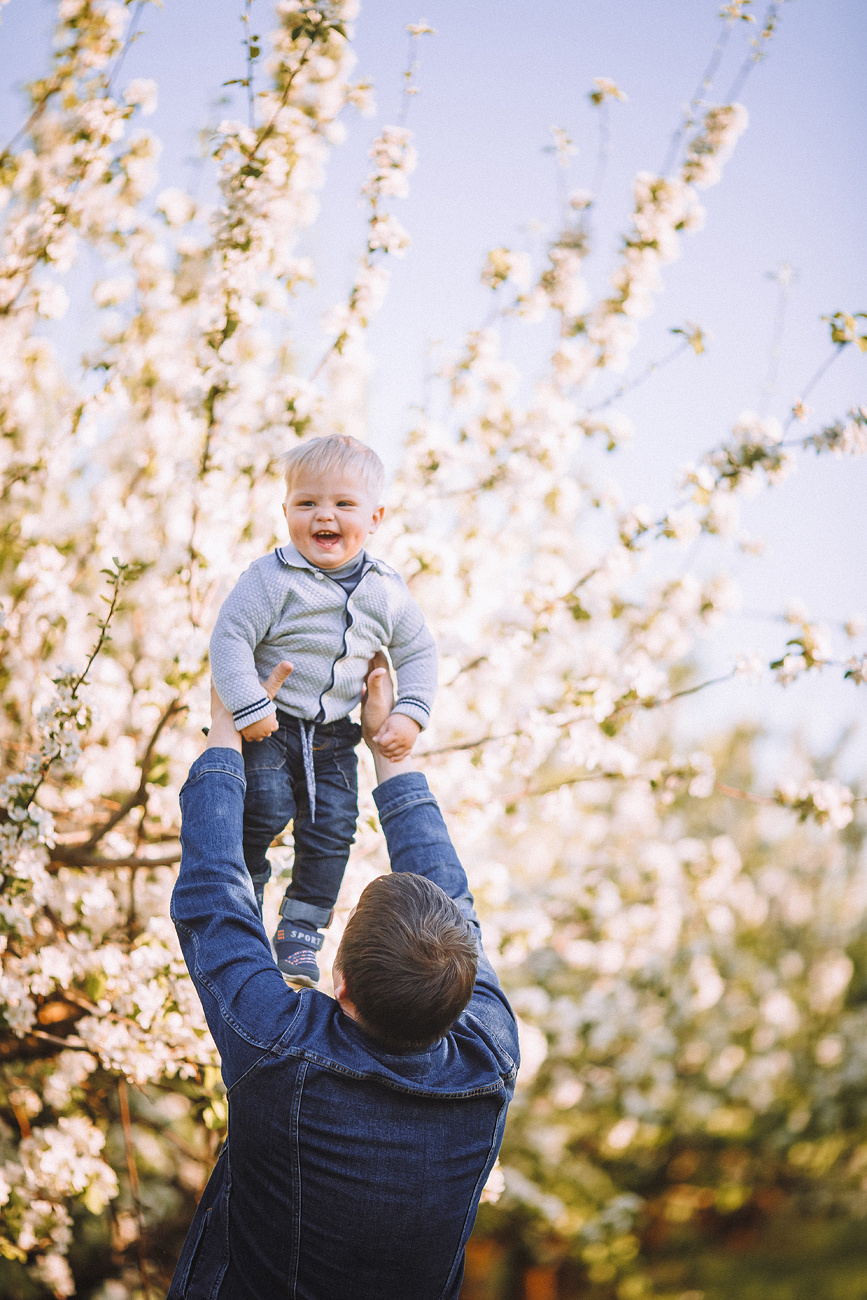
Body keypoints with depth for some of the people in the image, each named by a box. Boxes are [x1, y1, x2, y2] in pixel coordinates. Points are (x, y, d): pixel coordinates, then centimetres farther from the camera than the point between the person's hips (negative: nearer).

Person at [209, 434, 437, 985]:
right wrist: (250, 709, -23)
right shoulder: (272, 578, -15)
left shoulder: (388, 590, -1)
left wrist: (410, 714, -3)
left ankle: (299, 934, 14)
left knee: (331, 831, -1)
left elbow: (419, 652, 10)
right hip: (268, 727, -4)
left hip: (335, 736, 4)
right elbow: (230, 639, -17)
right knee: (264, 809, -19)